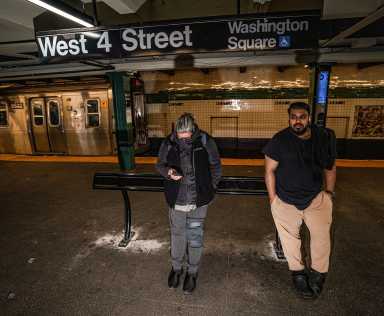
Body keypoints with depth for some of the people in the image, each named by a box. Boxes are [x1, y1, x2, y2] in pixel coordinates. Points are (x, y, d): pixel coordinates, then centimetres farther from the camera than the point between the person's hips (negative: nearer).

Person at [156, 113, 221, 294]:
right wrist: (168, 172, -17)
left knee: (195, 237, 12)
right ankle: (176, 268, 41)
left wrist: (210, 187, 0)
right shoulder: (169, 143, -9)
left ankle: (192, 272, 34)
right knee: (177, 235, 17)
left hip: (198, 201, -1)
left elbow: (216, 167, 2)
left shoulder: (206, 142, -11)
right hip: (176, 200, 1)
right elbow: (159, 165, 4)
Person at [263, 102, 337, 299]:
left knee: (322, 234, -4)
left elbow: (330, 167, 12)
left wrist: (329, 192, 9)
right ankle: (298, 273, 30)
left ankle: (318, 274, 20)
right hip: (286, 200, -1)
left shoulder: (324, 137, -2)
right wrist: (273, 199, -7)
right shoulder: (280, 140, -9)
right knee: (290, 237, 8)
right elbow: (269, 170, -5)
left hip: (316, 198, 2)